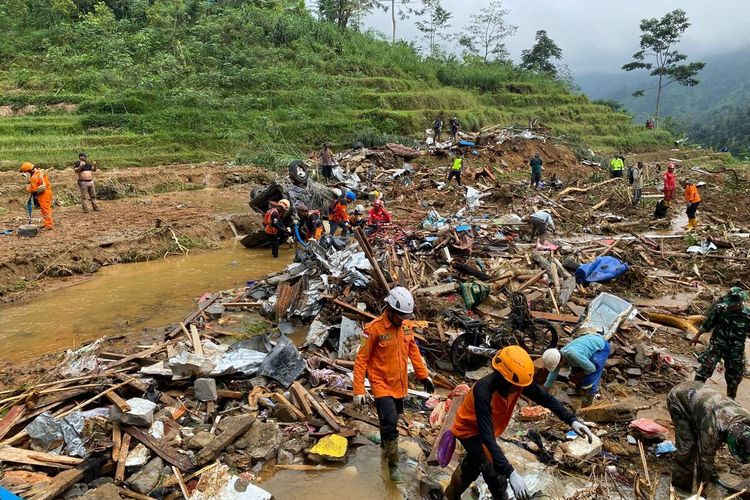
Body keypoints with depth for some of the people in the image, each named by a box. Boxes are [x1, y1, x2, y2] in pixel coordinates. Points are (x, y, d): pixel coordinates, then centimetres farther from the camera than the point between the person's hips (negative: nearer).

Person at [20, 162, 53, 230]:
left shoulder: (34, 177, -19)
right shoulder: (42, 171, 6)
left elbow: (33, 189, -17)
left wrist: (27, 189, 3)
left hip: (43, 194, -8)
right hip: (48, 191, 9)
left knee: (45, 210, 0)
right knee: (47, 208, 17)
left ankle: (48, 225, 5)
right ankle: (49, 223, 25)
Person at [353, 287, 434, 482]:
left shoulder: (406, 325, -5)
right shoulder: (374, 328, -22)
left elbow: (413, 350, 8)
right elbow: (361, 359, -18)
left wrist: (423, 375, 9)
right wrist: (358, 390, -19)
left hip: (399, 385, 6)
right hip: (382, 385, -5)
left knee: (390, 419, 22)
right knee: (390, 422, -10)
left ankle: (385, 443, 51)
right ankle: (393, 465, 10)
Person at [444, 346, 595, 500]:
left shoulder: (518, 381, -26)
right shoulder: (483, 391, -44)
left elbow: (546, 398, -13)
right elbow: (487, 436, -46)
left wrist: (572, 421, -26)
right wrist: (511, 474, -52)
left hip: (488, 428, 7)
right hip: (470, 429, -7)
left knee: (472, 464, 27)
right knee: (496, 475, -18)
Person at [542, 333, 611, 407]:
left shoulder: (573, 354, -41)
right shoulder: (557, 358, -16)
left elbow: (591, 368, -28)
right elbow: (551, 378, -4)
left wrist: (577, 376, -12)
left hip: (601, 346, -7)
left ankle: (590, 395, 2)